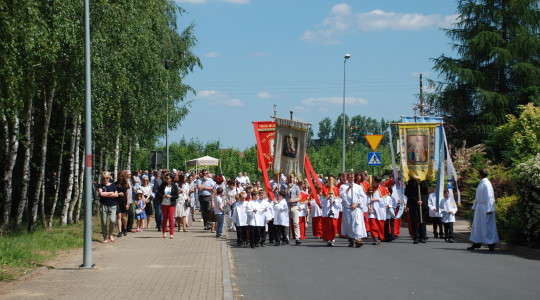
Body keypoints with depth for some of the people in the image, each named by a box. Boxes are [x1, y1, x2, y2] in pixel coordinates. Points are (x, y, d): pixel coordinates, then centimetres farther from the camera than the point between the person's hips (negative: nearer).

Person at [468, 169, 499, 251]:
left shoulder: (486, 184, -15)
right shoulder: (481, 184, 14)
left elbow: (489, 197, -19)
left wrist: (488, 209, -23)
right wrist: (474, 206, 21)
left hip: (485, 208, -9)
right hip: (479, 207, 9)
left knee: (487, 226, -4)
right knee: (477, 225, 11)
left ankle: (491, 244, 2)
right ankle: (476, 243, 17)